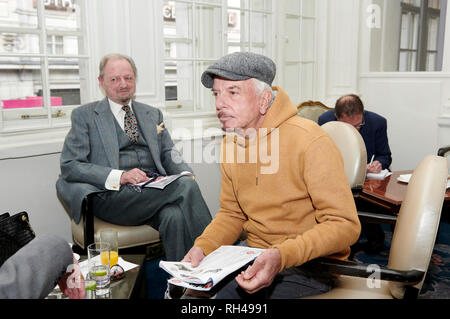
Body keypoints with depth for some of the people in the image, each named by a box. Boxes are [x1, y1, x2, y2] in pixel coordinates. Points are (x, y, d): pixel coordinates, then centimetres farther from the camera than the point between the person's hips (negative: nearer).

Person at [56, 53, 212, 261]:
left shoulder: (153, 114, 23)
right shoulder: (84, 115, 9)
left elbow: (169, 155, 17)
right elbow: (69, 166, -1)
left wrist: (186, 175, -7)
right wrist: (119, 176, -16)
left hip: (154, 189, 4)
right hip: (113, 196, -4)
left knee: (174, 216, -34)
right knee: (185, 188, -28)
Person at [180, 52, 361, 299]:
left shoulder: (310, 142, -20)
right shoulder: (230, 144, 3)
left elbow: (345, 225, -20)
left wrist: (281, 256, -33)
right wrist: (202, 246, -8)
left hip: (311, 267, -5)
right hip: (257, 259, 6)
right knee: (193, 292, -10)